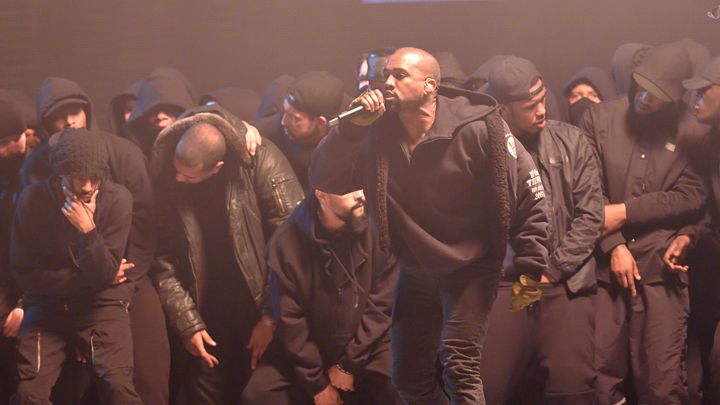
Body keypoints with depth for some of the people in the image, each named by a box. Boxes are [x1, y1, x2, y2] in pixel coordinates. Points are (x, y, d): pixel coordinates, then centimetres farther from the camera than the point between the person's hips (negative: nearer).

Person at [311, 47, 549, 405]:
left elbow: (526, 192, -16)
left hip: (471, 267, -5)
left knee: (458, 365, -23)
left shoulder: (476, 128, -21)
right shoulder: (377, 135, -9)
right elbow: (328, 179, -16)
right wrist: (352, 126, -29)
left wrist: (530, 265, -18)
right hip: (416, 270, 5)